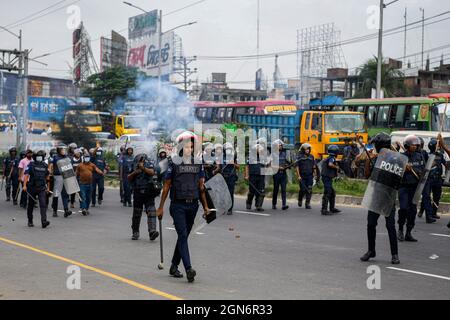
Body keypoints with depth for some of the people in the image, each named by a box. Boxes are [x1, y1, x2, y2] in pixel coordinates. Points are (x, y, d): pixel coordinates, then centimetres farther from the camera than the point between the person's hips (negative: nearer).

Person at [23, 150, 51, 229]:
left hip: (42, 188, 1)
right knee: (31, 205, 11)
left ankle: (44, 222, -22)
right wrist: (24, 185, -19)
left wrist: (47, 187, 21)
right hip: (32, 187, -1)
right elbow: (26, 175, -9)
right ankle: (30, 221, 26)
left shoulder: (45, 166, 8)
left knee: (43, 204, -14)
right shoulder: (31, 165, -2)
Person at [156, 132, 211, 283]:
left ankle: (174, 266, 25)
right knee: (182, 235, -14)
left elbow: (201, 186, 13)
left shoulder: (198, 164, 8)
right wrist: (161, 207, -1)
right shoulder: (174, 164, -4)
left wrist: (205, 206, 9)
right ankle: (188, 269, -21)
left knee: (184, 236, 12)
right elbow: (166, 186, 0)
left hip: (192, 205, 5)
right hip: (178, 205, -5)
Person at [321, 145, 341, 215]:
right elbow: (330, 164, -32)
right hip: (327, 178, -10)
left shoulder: (328, 158, 17)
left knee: (332, 193, 18)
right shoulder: (332, 158, -12)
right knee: (327, 194, -10)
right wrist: (336, 167, -16)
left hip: (328, 178, 10)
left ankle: (332, 208, 27)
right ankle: (324, 210, -11)